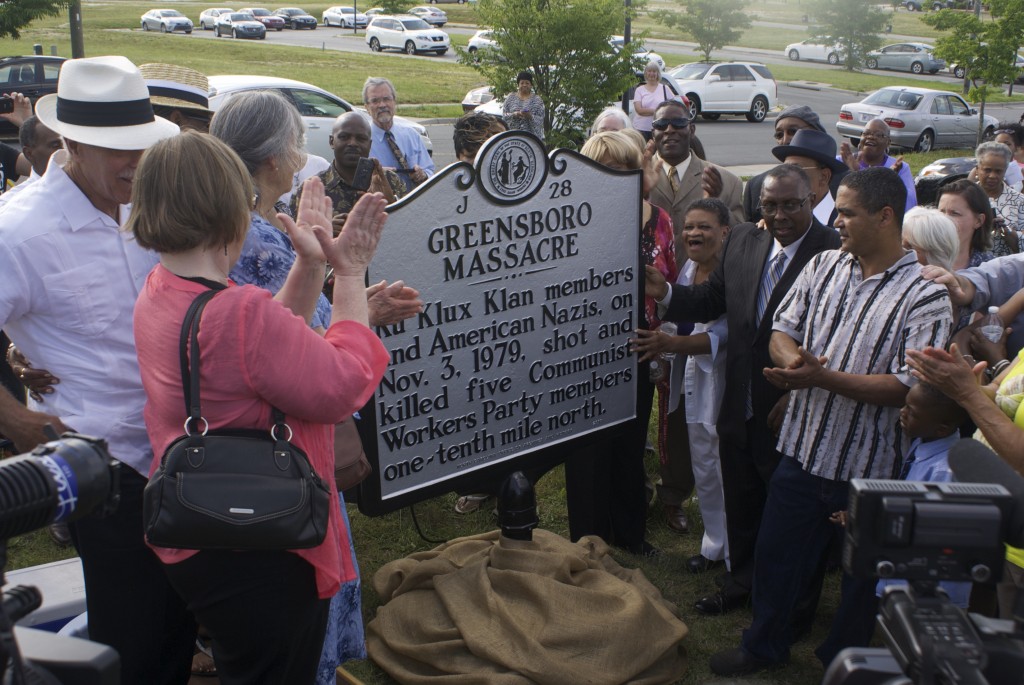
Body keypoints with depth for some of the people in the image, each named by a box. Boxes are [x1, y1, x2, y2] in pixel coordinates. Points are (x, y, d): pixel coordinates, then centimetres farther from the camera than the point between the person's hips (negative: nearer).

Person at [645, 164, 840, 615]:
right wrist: (664, 293, -7)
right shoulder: (741, 241, 2)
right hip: (740, 406, 6)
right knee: (741, 505, 23)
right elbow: (710, 302, 9)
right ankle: (742, 582, 47)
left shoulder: (833, 253, -19)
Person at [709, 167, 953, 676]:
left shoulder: (926, 297, -14)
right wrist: (792, 360, -16)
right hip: (803, 449, 5)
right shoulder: (823, 266, 2)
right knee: (775, 554, 17)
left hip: (868, 467, -4)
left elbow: (906, 387, -20)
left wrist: (824, 378, -28)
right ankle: (764, 646, 40)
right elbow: (782, 329, 7)